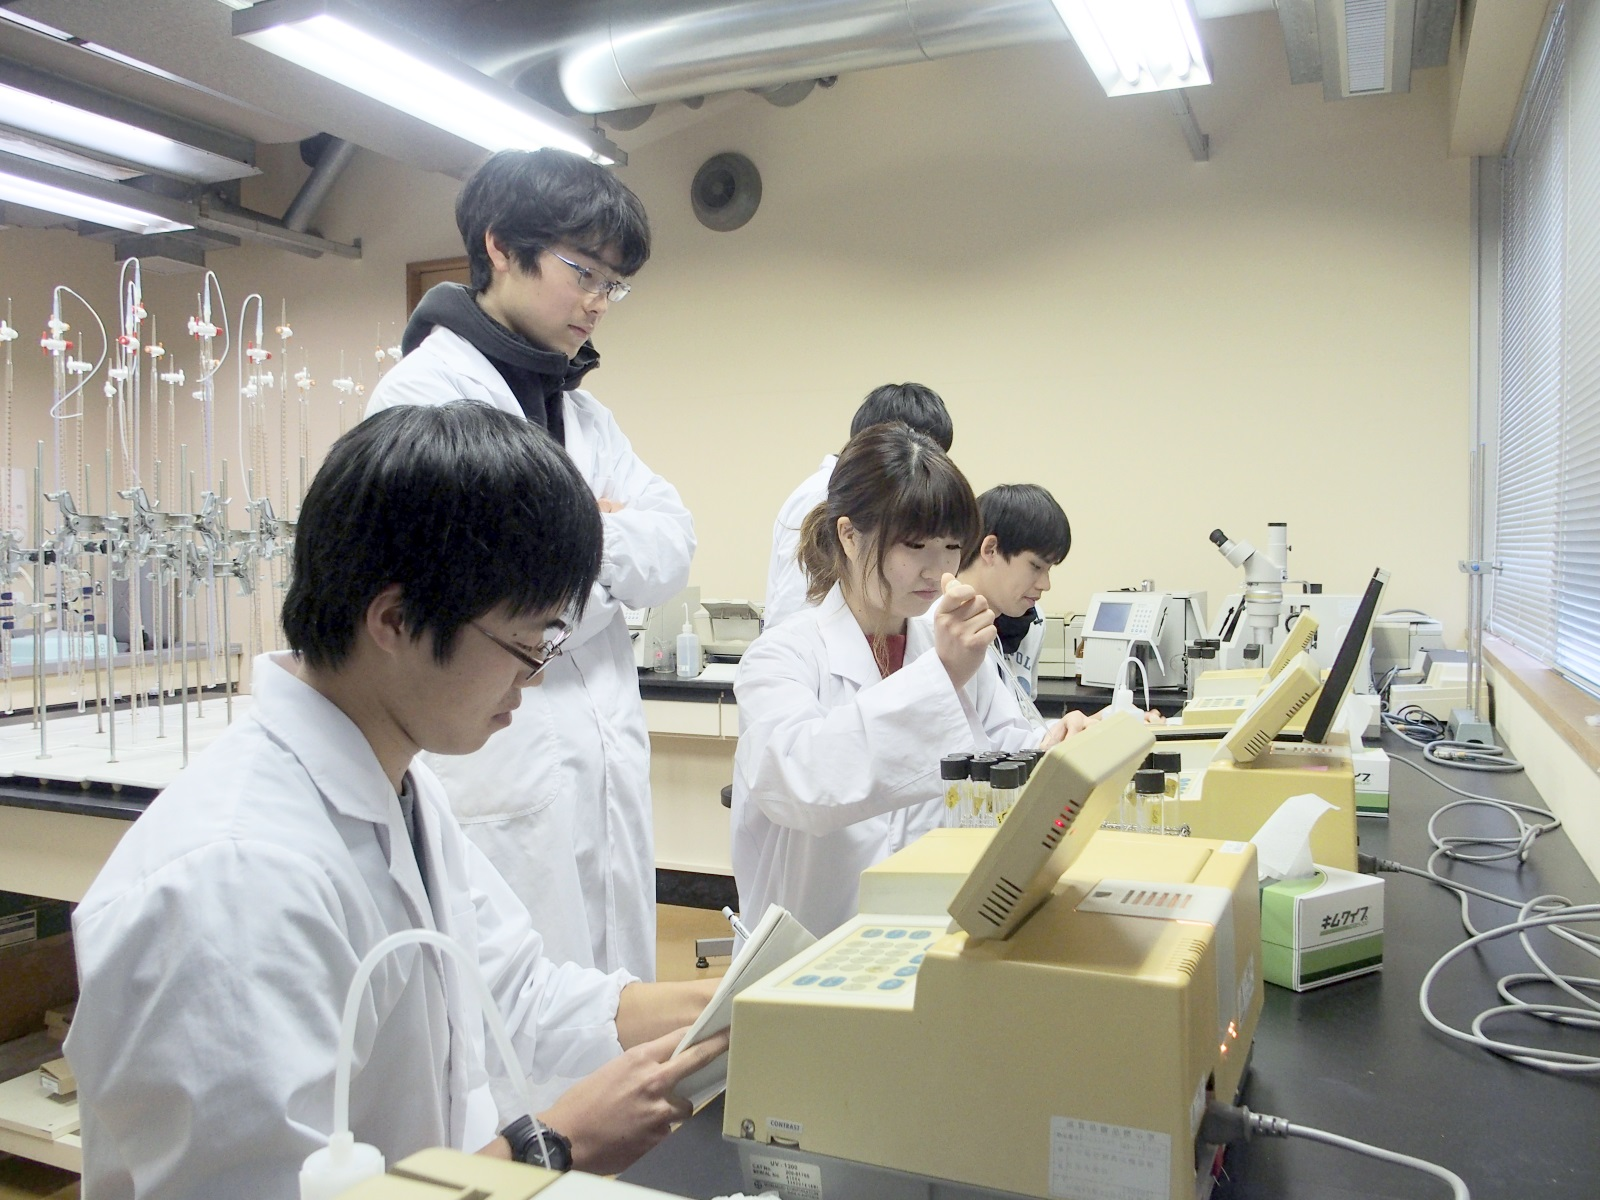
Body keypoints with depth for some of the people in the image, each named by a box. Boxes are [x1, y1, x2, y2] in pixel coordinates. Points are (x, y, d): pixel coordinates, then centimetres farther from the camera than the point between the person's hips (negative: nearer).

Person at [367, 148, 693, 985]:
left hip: (606, 777, 8)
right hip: (502, 785, -8)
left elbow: (672, 547, 6)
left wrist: (593, 537, -11)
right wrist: (607, 558, -1)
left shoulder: (580, 411, 17)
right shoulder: (428, 391, -10)